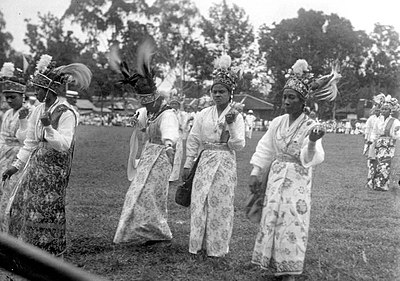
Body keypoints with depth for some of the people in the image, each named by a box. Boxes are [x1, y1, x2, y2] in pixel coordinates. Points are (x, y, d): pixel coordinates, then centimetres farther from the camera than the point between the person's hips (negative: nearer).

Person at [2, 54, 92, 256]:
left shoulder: (66, 114, -15)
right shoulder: (38, 111, 6)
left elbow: (64, 145, -22)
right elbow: (30, 142, 13)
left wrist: (48, 126, -33)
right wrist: (16, 166, 12)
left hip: (54, 167, -7)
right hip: (36, 164, 7)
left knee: (46, 212, -2)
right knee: (20, 205, 7)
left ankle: (55, 258, 15)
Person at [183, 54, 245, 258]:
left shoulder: (236, 116, 0)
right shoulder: (203, 115, 7)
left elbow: (239, 145, -6)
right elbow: (193, 141, 11)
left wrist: (231, 125, -17)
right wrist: (188, 164, 9)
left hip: (225, 163, -2)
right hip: (205, 162, 2)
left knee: (221, 204, 0)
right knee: (200, 202, 0)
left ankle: (217, 247, 12)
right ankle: (200, 245, 11)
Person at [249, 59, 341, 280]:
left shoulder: (310, 126, -11)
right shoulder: (277, 123, 2)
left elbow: (311, 159, -23)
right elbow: (264, 149, 10)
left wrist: (313, 143, -43)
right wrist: (255, 173, 5)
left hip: (298, 181, -4)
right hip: (276, 177, 4)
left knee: (293, 222, -2)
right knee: (272, 219, 5)